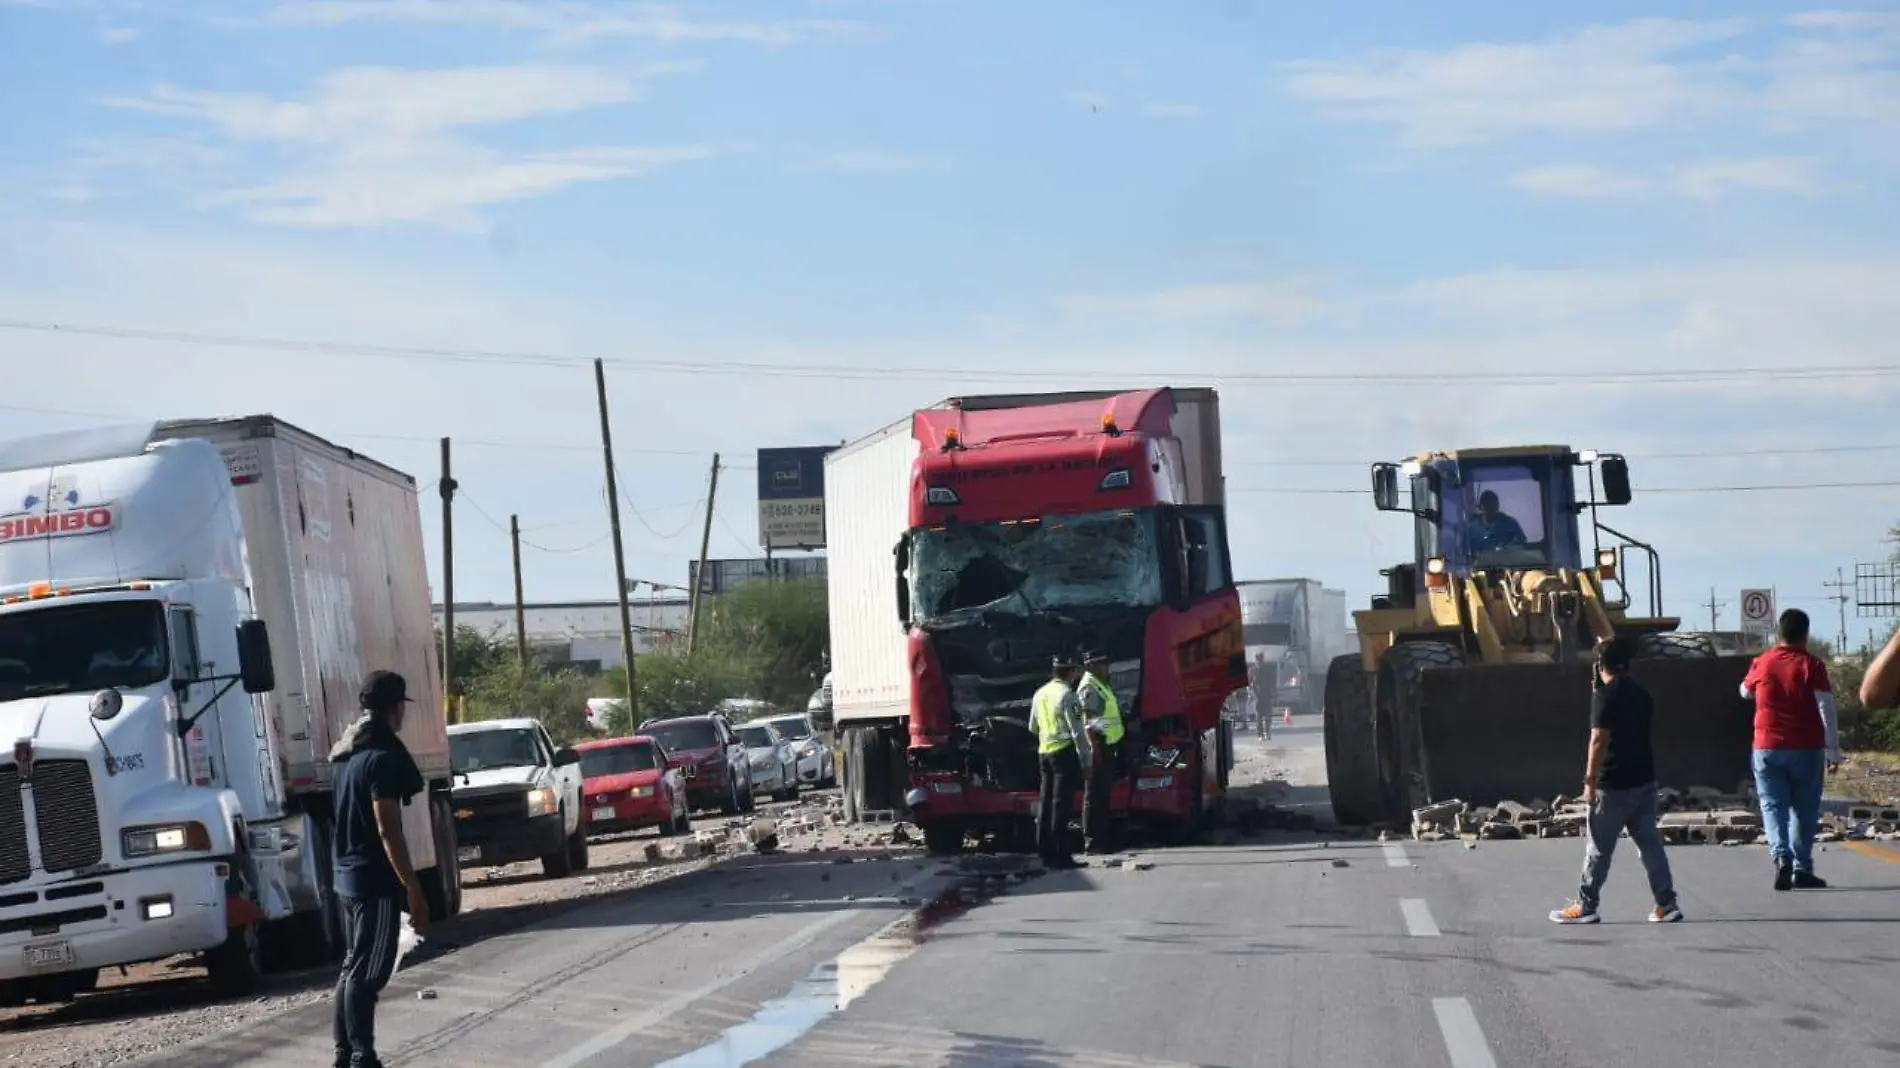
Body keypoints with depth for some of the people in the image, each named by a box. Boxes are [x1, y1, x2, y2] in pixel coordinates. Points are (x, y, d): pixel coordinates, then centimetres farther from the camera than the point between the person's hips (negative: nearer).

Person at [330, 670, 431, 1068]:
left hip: (348, 874, 10)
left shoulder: (349, 752, 12)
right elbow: (388, 831, -21)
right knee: (366, 974, -8)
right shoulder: (382, 757, -18)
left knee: (353, 967, 15)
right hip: (376, 879, -9)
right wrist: (413, 887, -20)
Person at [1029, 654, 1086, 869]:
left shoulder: (1040, 694, 13)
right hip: (1064, 750, -8)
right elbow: (1077, 730, -15)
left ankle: (1046, 852, 15)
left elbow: (1032, 727, 21)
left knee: (1045, 803, 12)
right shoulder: (1067, 694, -11)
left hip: (1044, 751, 8)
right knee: (1062, 804, -7)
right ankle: (1060, 855, -9)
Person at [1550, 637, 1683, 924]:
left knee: (1598, 847, 2)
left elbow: (1599, 740, -19)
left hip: (1614, 785, -7)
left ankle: (1586, 906, 7)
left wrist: (1590, 781, -17)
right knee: (1650, 844, 8)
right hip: (1644, 780, 7)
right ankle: (1666, 904, 6)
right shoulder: (1641, 694, 10)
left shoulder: (1605, 695, -13)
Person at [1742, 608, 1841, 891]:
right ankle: (1802, 869, 10)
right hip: (1806, 750, -1)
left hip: (1767, 749, 2)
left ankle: (1781, 855, -21)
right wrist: (1833, 750, -9)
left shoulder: (1761, 664, 3)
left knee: (1773, 805, 2)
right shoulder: (1812, 665, -7)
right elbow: (1826, 709, -12)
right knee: (1804, 810, 9)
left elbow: (1745, 692, 23)